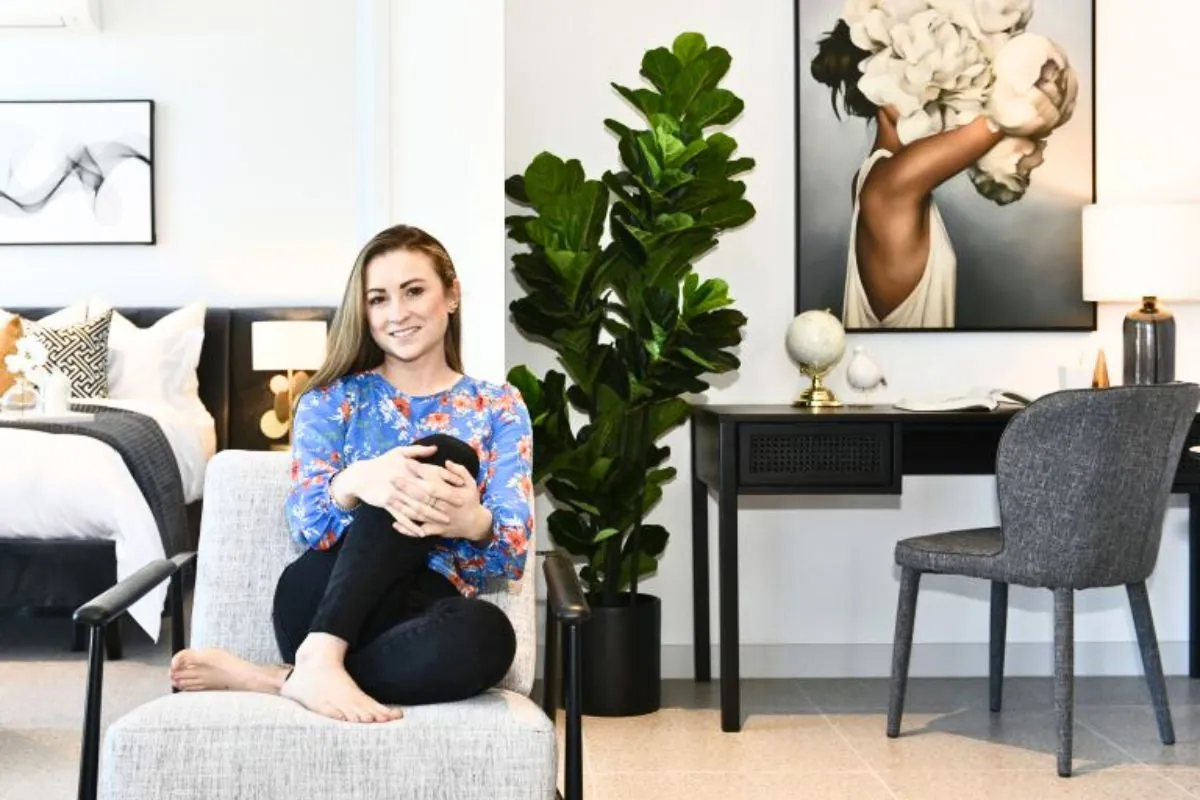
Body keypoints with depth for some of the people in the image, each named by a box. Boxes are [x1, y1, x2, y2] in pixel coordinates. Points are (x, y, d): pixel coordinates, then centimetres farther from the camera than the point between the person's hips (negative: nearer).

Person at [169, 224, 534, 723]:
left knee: (487, 635, -38)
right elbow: (306, 524, -4)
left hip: (418, 616, 1)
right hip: (321, 605, -1)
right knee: (442, 455, -25)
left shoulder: (499, 407, 11)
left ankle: (274, 679, -26)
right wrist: (355, 483, -30)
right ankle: (317, 660, -36)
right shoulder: (332, 399, 11)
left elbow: (513, 554, -1)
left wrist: (472, 522, -28)